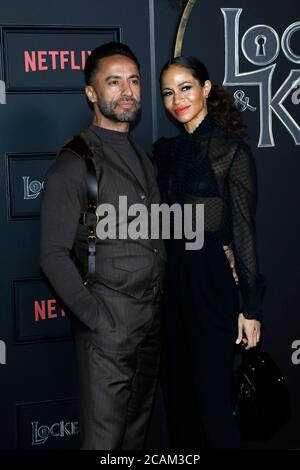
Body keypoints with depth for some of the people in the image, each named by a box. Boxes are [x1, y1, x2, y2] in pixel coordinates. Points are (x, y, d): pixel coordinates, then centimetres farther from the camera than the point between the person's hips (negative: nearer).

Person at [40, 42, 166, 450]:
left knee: (136, 431, 17)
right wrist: (97, 319, -17)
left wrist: (158, 305, 8)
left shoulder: (143, 159, 13)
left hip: (150, 320, 7)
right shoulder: (74, 163, -10)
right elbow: (54, 255, -13)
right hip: (109, 324, -7)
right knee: (104, 437, 1)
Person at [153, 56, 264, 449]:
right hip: (171, 278, 6)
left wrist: (250, 306, -10)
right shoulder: (164, 150, 10)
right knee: (177, 390, 14)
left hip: (212, 281, -6)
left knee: (212, 394, 1)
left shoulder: (232, 150, -7)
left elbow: (243, 229, -9)